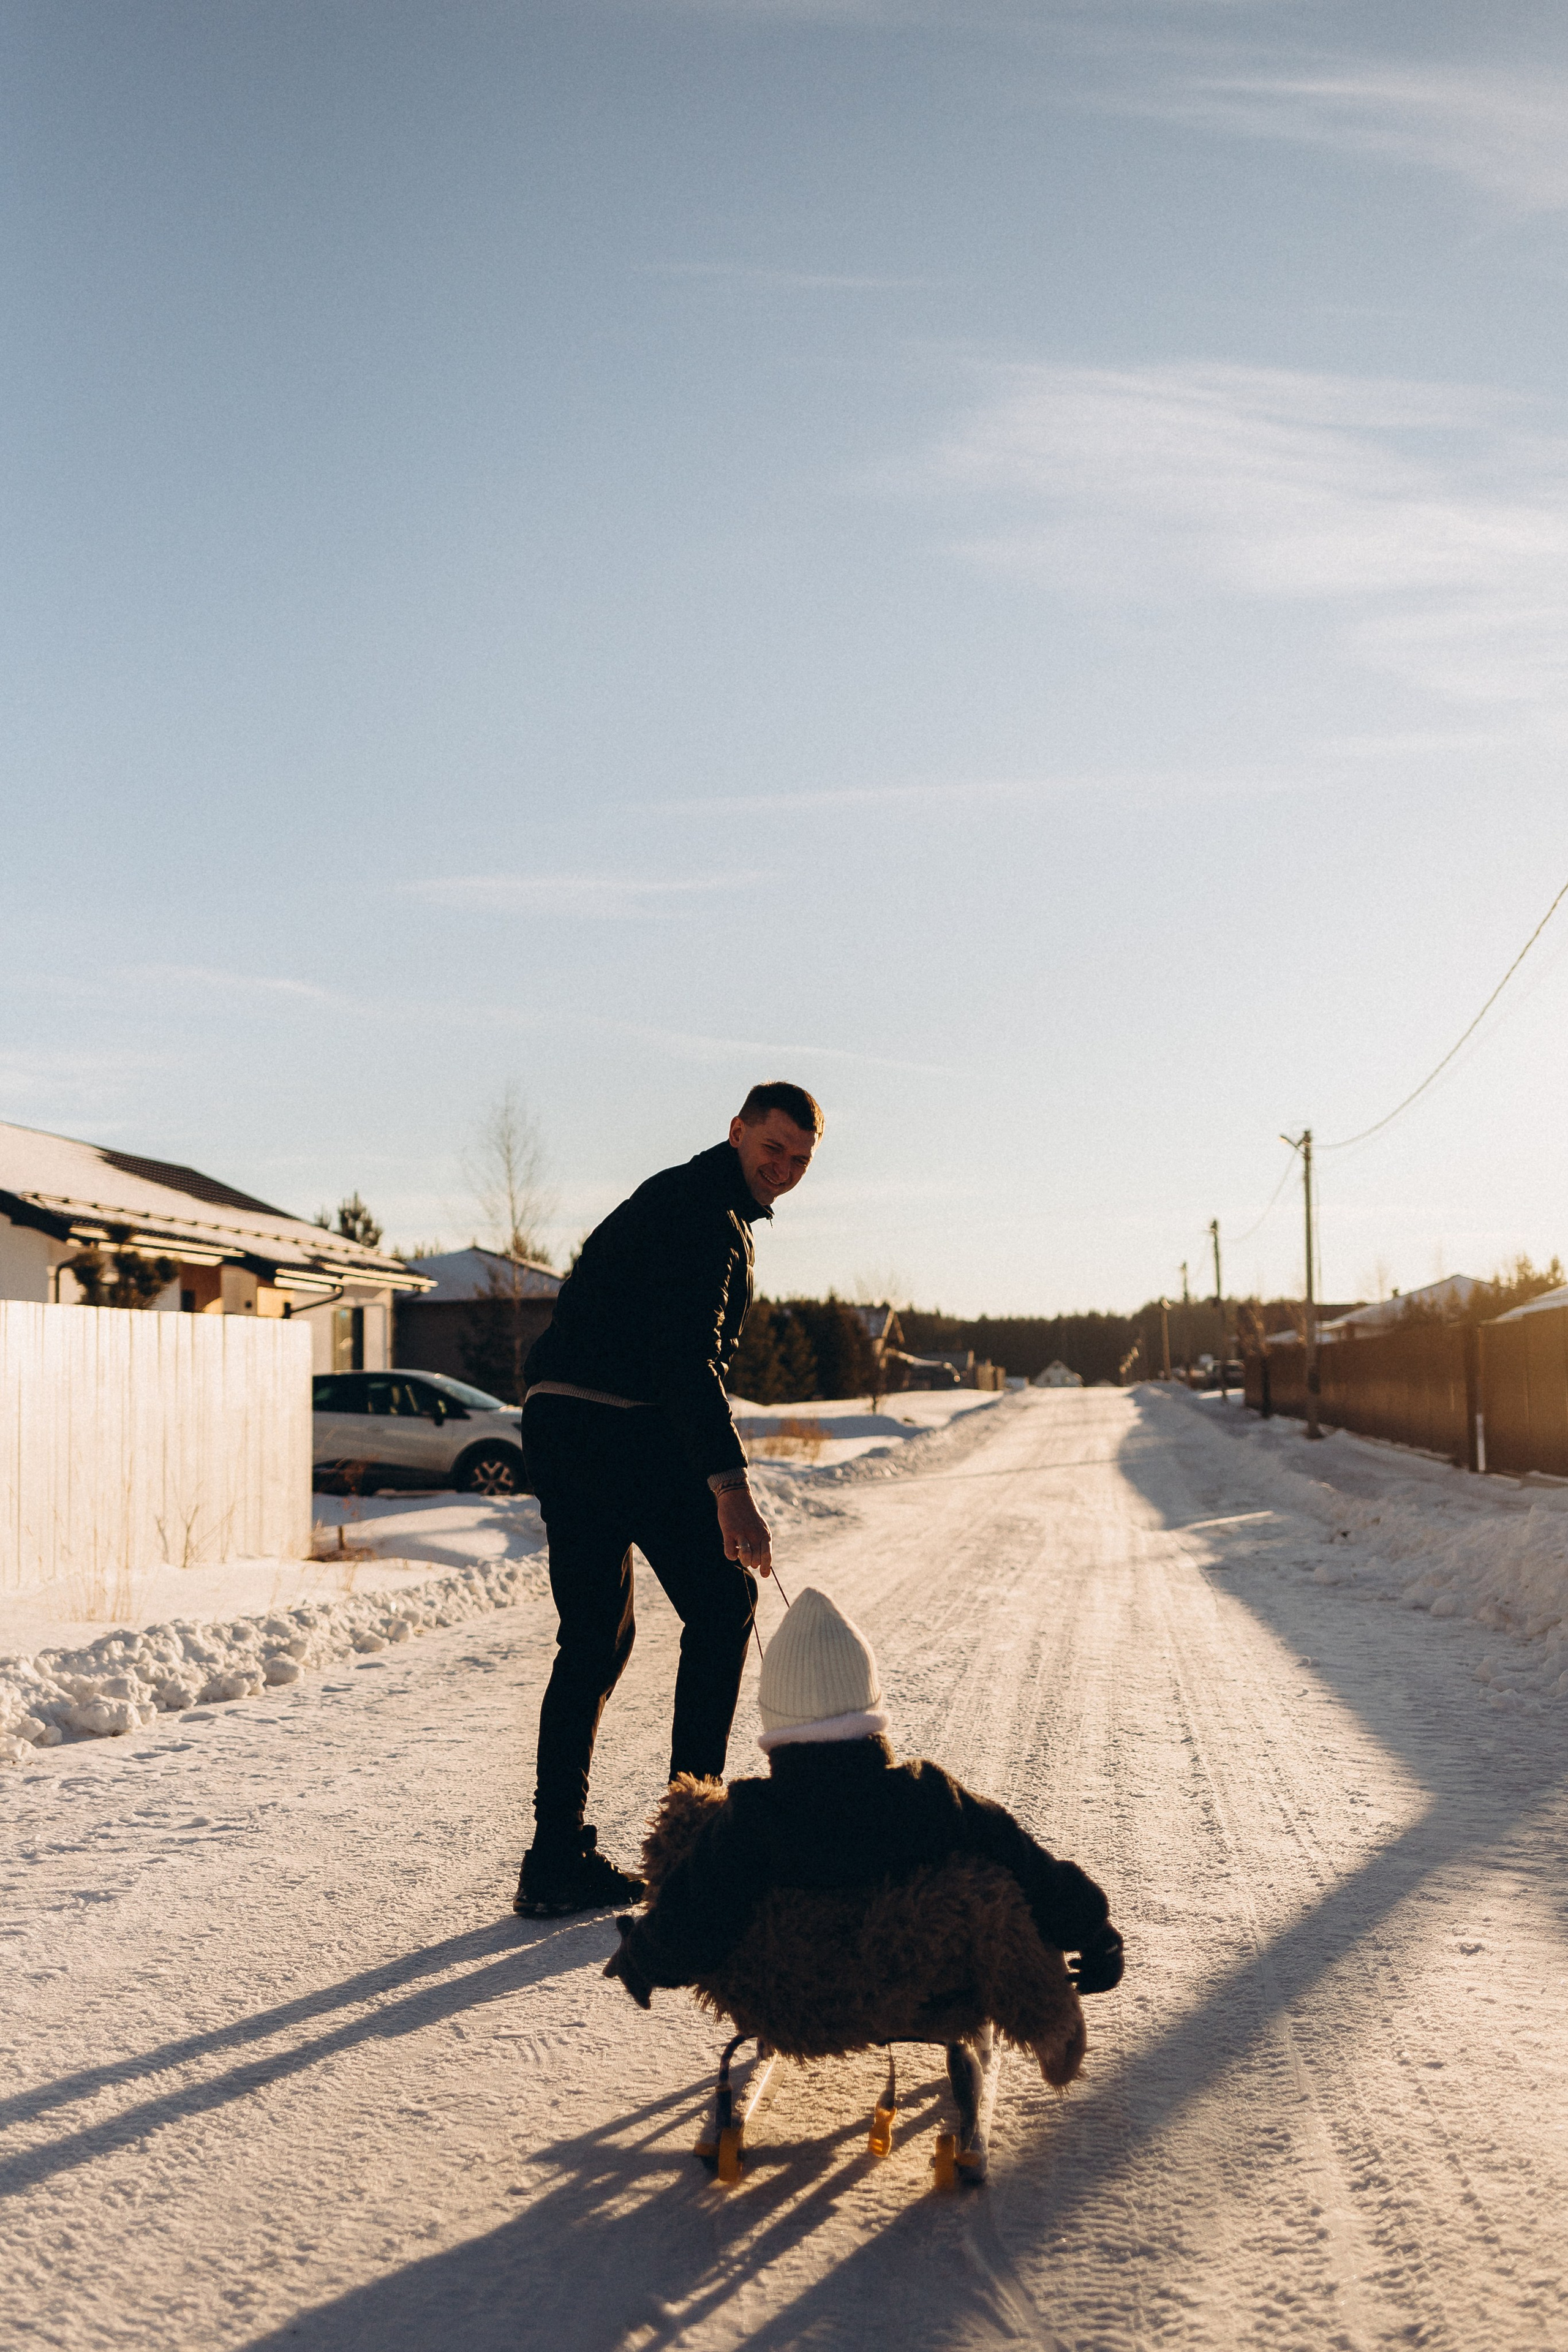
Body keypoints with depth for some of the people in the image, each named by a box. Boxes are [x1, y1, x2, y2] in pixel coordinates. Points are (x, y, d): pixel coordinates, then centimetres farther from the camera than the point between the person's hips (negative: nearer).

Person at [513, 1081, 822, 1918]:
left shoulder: (680, 1201, 25)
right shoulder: (704, 1214, -9)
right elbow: (687, 1357, -23)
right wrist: (730, 1487, -31)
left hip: (555, 1425, 10)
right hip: (626, 1430, -10)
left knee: (594, 1638, 11)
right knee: (723, 1604, 3)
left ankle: (555, 1862, 11)